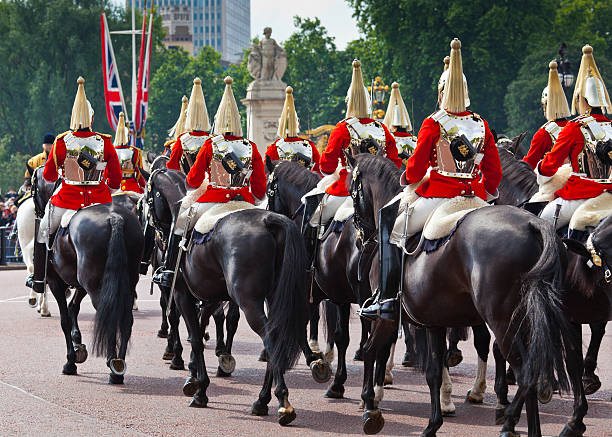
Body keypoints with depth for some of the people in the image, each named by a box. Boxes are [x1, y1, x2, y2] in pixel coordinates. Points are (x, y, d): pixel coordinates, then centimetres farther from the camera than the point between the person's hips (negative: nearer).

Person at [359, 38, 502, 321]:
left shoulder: (433, 124, -6)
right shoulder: (482, 125, 8)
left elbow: (416, 168, -4)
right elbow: (494, 171, 9)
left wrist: (408, 179, 17)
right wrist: (486, 193, 25)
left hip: (438, 196, -4)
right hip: (474, 198, 4)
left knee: (391, 233, 10)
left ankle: (386, 299, 3)